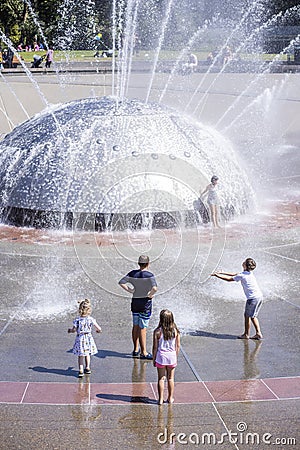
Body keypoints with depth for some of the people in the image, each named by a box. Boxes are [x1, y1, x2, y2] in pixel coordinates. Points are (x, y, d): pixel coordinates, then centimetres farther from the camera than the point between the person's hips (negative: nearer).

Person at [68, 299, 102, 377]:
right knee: (87, 354, 22)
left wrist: (70, 330, 11)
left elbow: (74, 330, -12)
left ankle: (81, 370, 3)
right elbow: (99, 329, -8)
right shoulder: (91, 319, -10)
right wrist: (98, 330, 16)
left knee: (81, 355, 10)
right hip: (88, 338, 1)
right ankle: (87, 368, 30)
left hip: (80, 339, -1)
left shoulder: (77, 320, -13)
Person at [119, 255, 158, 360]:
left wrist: (130, 290, 3)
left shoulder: (133, 273, -1)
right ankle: (143, 352, 6)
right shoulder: (149, 275, -16)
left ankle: (136, 349, 26)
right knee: (142, 328, 0)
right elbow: (154, 288, -30)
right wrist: (150, 295, -12)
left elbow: (121, 282, -1)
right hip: (145, 303, -5)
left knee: (135, 326, 17)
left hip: (135, 302, 5)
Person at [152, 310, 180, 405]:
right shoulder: (175, 331, -7)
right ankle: (170, 398, 26)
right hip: (172, 356, 2)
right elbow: (178, 346, 0)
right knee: (170, 378, 16)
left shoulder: (157, 331, -14)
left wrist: (154, 359, 4)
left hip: (161, 357, -2)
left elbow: (155, 347, -8)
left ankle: (161, 399, 15)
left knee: (161, 378, 10)